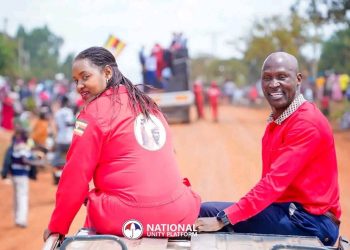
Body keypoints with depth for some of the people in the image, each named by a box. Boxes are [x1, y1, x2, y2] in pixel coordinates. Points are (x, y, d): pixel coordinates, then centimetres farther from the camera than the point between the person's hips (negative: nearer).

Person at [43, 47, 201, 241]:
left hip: (127, 218, -5)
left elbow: (75, 175, -4)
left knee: (94, 203, 25)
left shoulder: (94, 111, -3)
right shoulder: (147, 104, 17)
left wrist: (57, 227, 5)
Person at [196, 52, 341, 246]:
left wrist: (223, 219, -27)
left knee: (207, 212, -16)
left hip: (309, 222, -9)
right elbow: (272, 180, 10)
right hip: (286, 210, 9)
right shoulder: (277, 120, 14)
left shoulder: (307, 123, -17)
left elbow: (275, 181, -24)